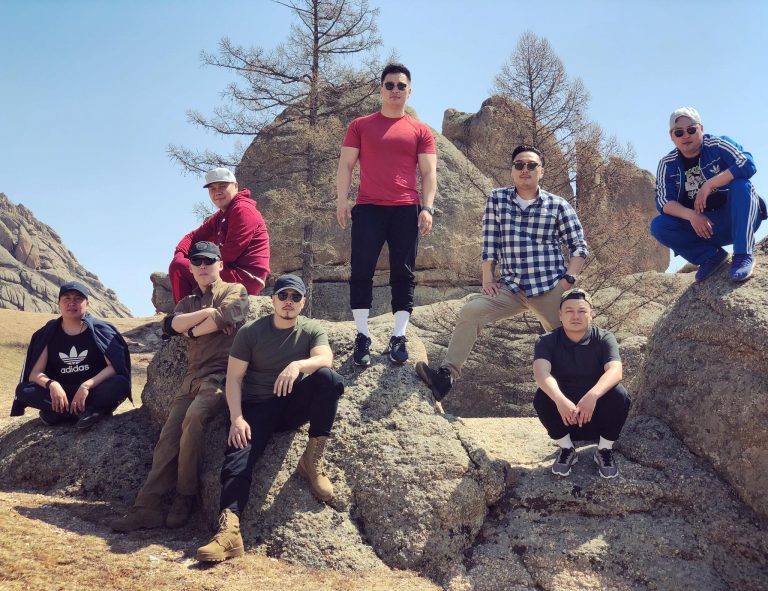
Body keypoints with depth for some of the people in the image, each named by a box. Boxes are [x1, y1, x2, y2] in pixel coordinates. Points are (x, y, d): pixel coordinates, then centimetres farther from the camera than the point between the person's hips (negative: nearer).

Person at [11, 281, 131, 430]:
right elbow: (35, 373, -4)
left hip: (94, 391, -2)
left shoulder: (100, 330, -5)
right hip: (62, 393, 2)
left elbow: (115, 366, -15)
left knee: (120, 384, -32)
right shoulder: (48, 333, 2)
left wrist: (86, 386, -29)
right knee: (23, 390, -23)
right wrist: (52, 384, -26)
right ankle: (87, 411, -26)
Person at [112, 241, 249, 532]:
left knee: (194, 416, -32)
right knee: (168, 436, -9)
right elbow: (170, 325, 5)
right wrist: (207, 312, -5)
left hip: (221, 375, -6)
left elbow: (224, 317, -12)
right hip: (192, 376, 6)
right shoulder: (189, 301, 27)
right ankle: (146, 507, -14)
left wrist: (192, 330, 3)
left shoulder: (235, 291, 10)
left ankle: (185, 498, -20)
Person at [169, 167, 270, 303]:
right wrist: (179, 255, -5)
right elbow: (194, 236, 19)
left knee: (179, 268, -19)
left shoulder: (243, 210, -10)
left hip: (245, 278, -11)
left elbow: (230, 252, -19)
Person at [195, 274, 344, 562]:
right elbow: (234, 378, -3)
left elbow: (325, 358, -18)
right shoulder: (250, 332, 1)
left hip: (295, 405, 1)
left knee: (328, 378, -28)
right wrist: (237, 418, -18)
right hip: (257, 407, 0)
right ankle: (229, 529, -43)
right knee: (238, 455, -27)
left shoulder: (312, 330, 4)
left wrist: (297, 365, -39)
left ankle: (313, 460, -20)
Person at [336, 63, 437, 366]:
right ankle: (362, 337, 1)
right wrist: (342, 200, -3)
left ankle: (399, 337, 3)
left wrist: (427, 207, -5)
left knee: (403, 274, -1)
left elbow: (428, 172, 8)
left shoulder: (420, 131, 12)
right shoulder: (360, 126, 12)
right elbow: (346, 164, 9)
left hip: (406, 210, 0)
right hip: (368, 208, 0)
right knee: (361, 271, -5)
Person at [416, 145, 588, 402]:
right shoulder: (497, 199, 7)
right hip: (511, 286, 1)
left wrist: (569, 279, -5)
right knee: (471, 310, -20)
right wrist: (487, 279, -2)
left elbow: (579, 246, 6)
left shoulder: (558, 205, 3)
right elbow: (490, 244, 6)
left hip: (551, 288, -1)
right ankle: (446, 375, -22)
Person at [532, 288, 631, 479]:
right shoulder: (547, 341, -10)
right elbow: (541, 373, -30)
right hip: (562, 411, 0)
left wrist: (592, 395, -49)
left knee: (620, 395, -29)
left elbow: (615, 371, -29)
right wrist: (560, 400, -50)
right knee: (542, 397, -29)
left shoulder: (604, 339, -10)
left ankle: (605, 449, -6)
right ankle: (566, 448, -6)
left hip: (598, 411, 0)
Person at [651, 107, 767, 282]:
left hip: (738, 218, -3)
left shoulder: (718, 145, -8)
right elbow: (663, 202, -9)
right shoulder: (667, 165, 0)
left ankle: (744, 255, -32)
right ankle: (711, 255, -14)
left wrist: (709, 185, -29)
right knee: (658, 226, -17)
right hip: (701, 226, 3)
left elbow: (747, 164, -24)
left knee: (741, 185, -32)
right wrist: (691, 215, -27)